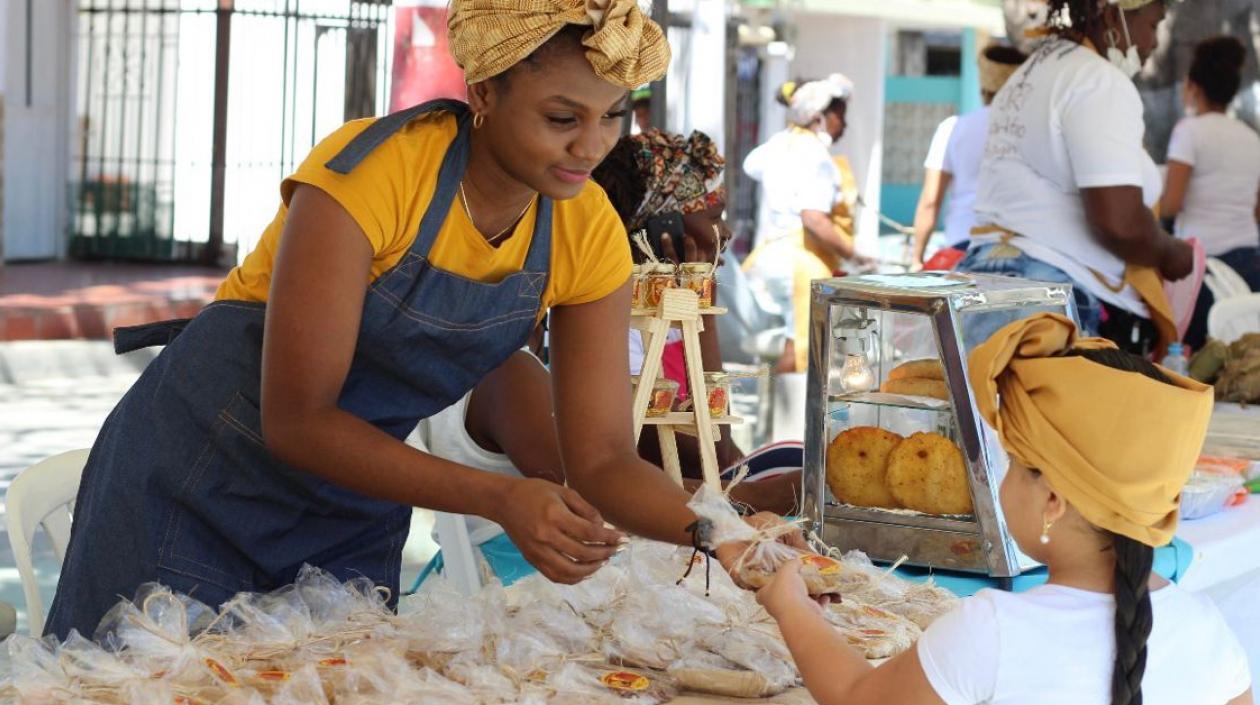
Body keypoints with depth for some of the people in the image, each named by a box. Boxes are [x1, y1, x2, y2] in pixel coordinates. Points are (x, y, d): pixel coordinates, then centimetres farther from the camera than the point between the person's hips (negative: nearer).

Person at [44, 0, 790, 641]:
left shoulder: (590, 236, -12)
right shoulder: (366, 174, -28)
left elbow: (602, 459, -12)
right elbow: (296, 421, -27)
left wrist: (708, 527, -32)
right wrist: (499, 498, -36)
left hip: (355, 500, 5)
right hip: (202, 475, -4)